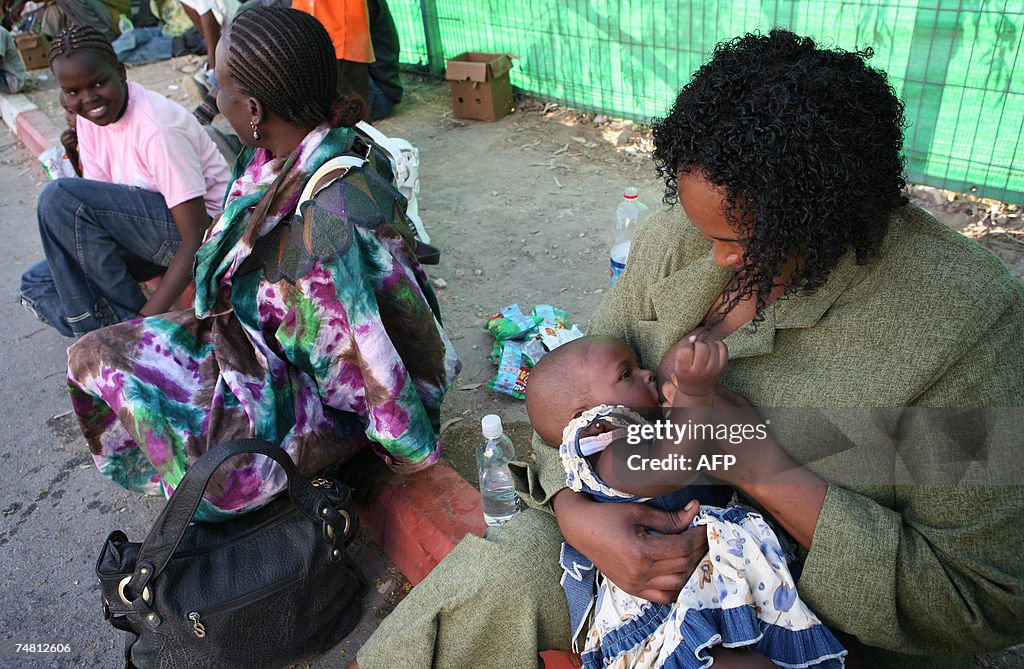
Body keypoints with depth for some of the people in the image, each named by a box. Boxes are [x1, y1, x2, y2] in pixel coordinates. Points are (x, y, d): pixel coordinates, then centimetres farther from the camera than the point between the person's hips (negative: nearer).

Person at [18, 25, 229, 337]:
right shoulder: (89, 119, 2)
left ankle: (128, 322, -12)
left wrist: (144, 321, -28)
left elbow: (196, 239, -26)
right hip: (144, 229, 9)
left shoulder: (157, 127, -23)